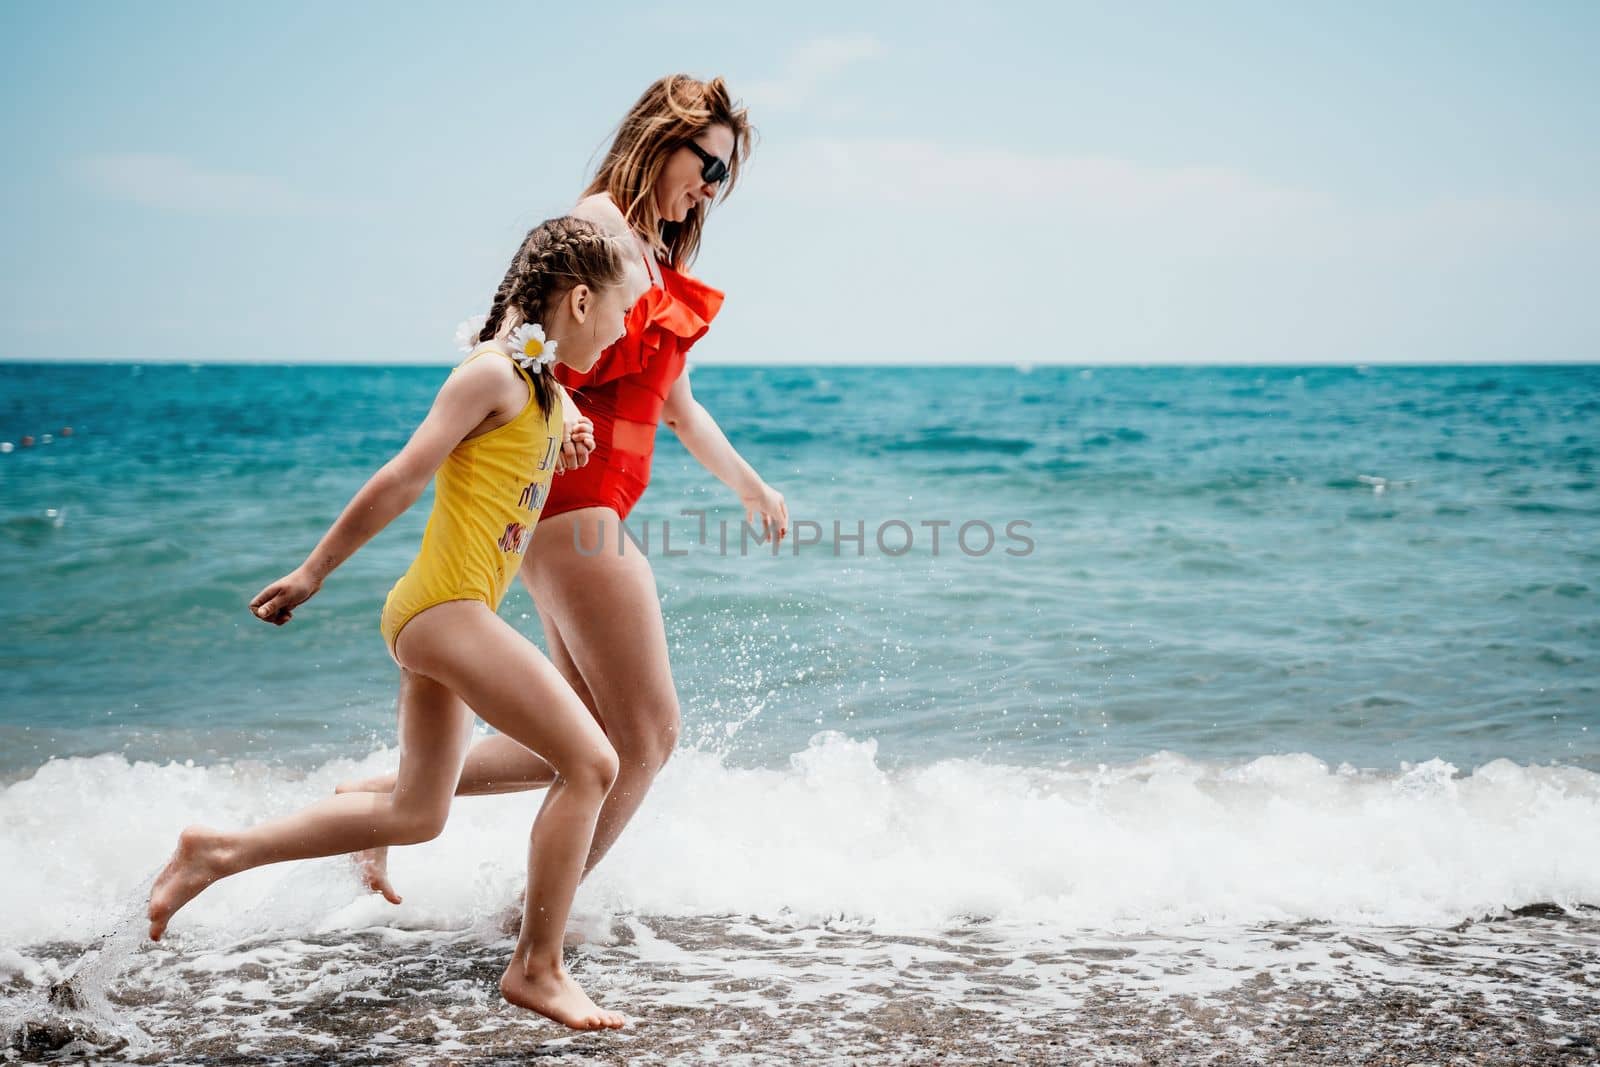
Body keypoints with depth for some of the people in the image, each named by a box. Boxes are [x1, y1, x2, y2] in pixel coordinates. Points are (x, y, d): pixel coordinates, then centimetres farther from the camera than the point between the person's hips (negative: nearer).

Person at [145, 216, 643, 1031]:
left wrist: (559, 445, 10)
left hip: (444, 615, 10)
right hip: (446, 607, -10)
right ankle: (537, 969, -2)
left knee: (416, 813, 16)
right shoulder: (495, 373, -13)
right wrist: (312, 573, -10)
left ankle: (220, 852, 23)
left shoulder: (541, 387, 15)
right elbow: (402, 479, -13)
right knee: (590, 762, -11)